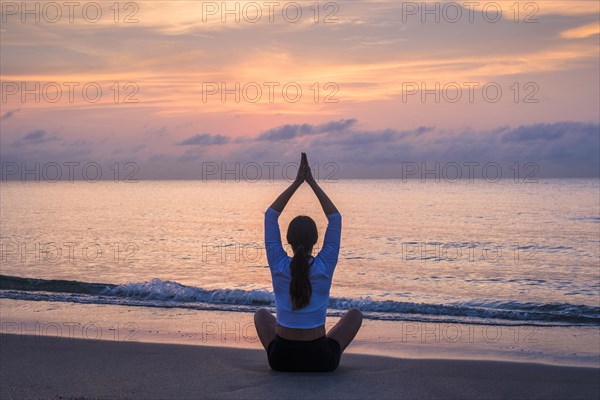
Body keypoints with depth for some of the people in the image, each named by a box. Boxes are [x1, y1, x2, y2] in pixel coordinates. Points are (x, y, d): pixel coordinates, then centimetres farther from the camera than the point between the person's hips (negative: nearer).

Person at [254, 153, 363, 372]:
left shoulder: (278, 266, -11)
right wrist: (312, 182, 0)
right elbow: (335, 219, -1)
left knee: (262, 314, 33)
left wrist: (296, 182, -1)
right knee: (355, 314, 26)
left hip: (281, 359, 1)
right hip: (321, 360, -1)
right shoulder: (324, 267, -12)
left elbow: (270, 216, 0)